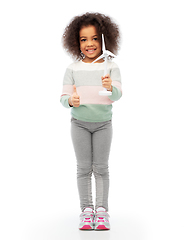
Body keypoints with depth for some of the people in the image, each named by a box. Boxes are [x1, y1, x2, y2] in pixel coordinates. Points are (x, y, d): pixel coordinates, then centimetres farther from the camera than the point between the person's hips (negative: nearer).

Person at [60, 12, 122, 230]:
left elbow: (117, 95, -17)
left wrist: (110, 88, -39)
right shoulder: (73, 69, -4)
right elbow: (63, 97, -3)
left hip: (103, 123, -1)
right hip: (80, 123, 1)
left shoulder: (111, 67, -7)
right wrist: (70, 101, -25)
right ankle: (86, 210, 12)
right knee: (83, 168, 5)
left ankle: (101, 210, 11)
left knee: (101, 167, 4)